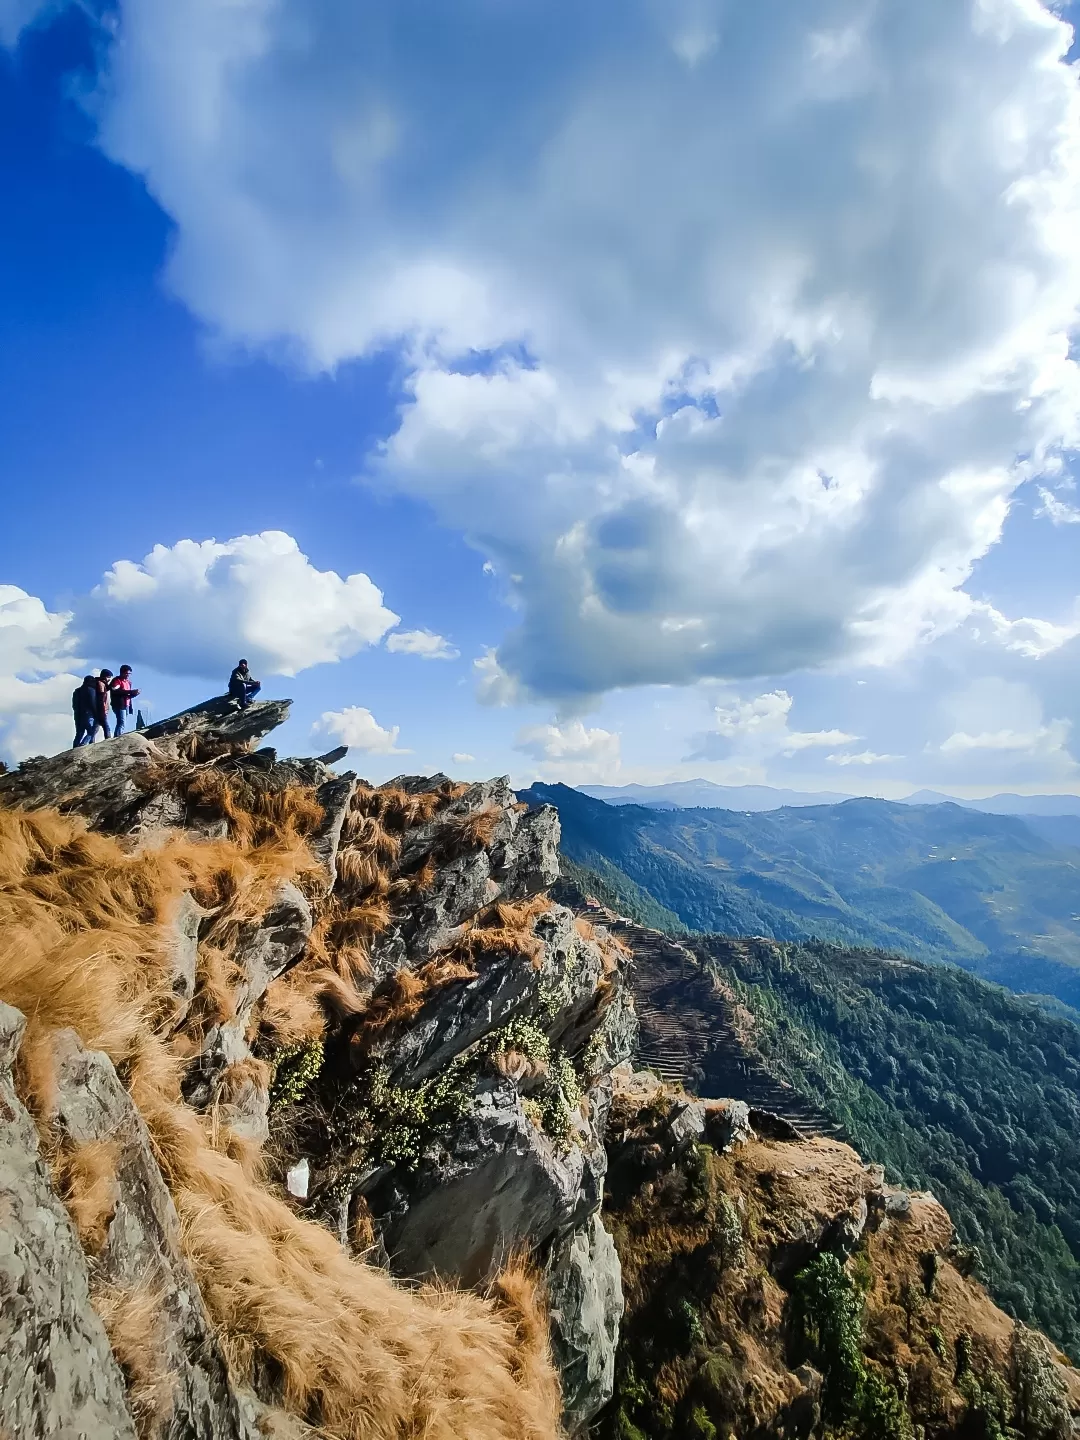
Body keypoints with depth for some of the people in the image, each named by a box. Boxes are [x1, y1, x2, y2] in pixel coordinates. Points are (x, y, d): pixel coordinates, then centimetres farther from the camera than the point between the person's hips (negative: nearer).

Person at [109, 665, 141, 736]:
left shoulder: (128, 682, 22)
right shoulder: (117, 680, -3)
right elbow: (114, 691, -20)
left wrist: (134, 694, 3)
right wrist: (129, 692, -24)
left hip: (126, 706, 8)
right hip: (119, 705, -8)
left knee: (120, 724, 6)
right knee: (121, 723, -18)